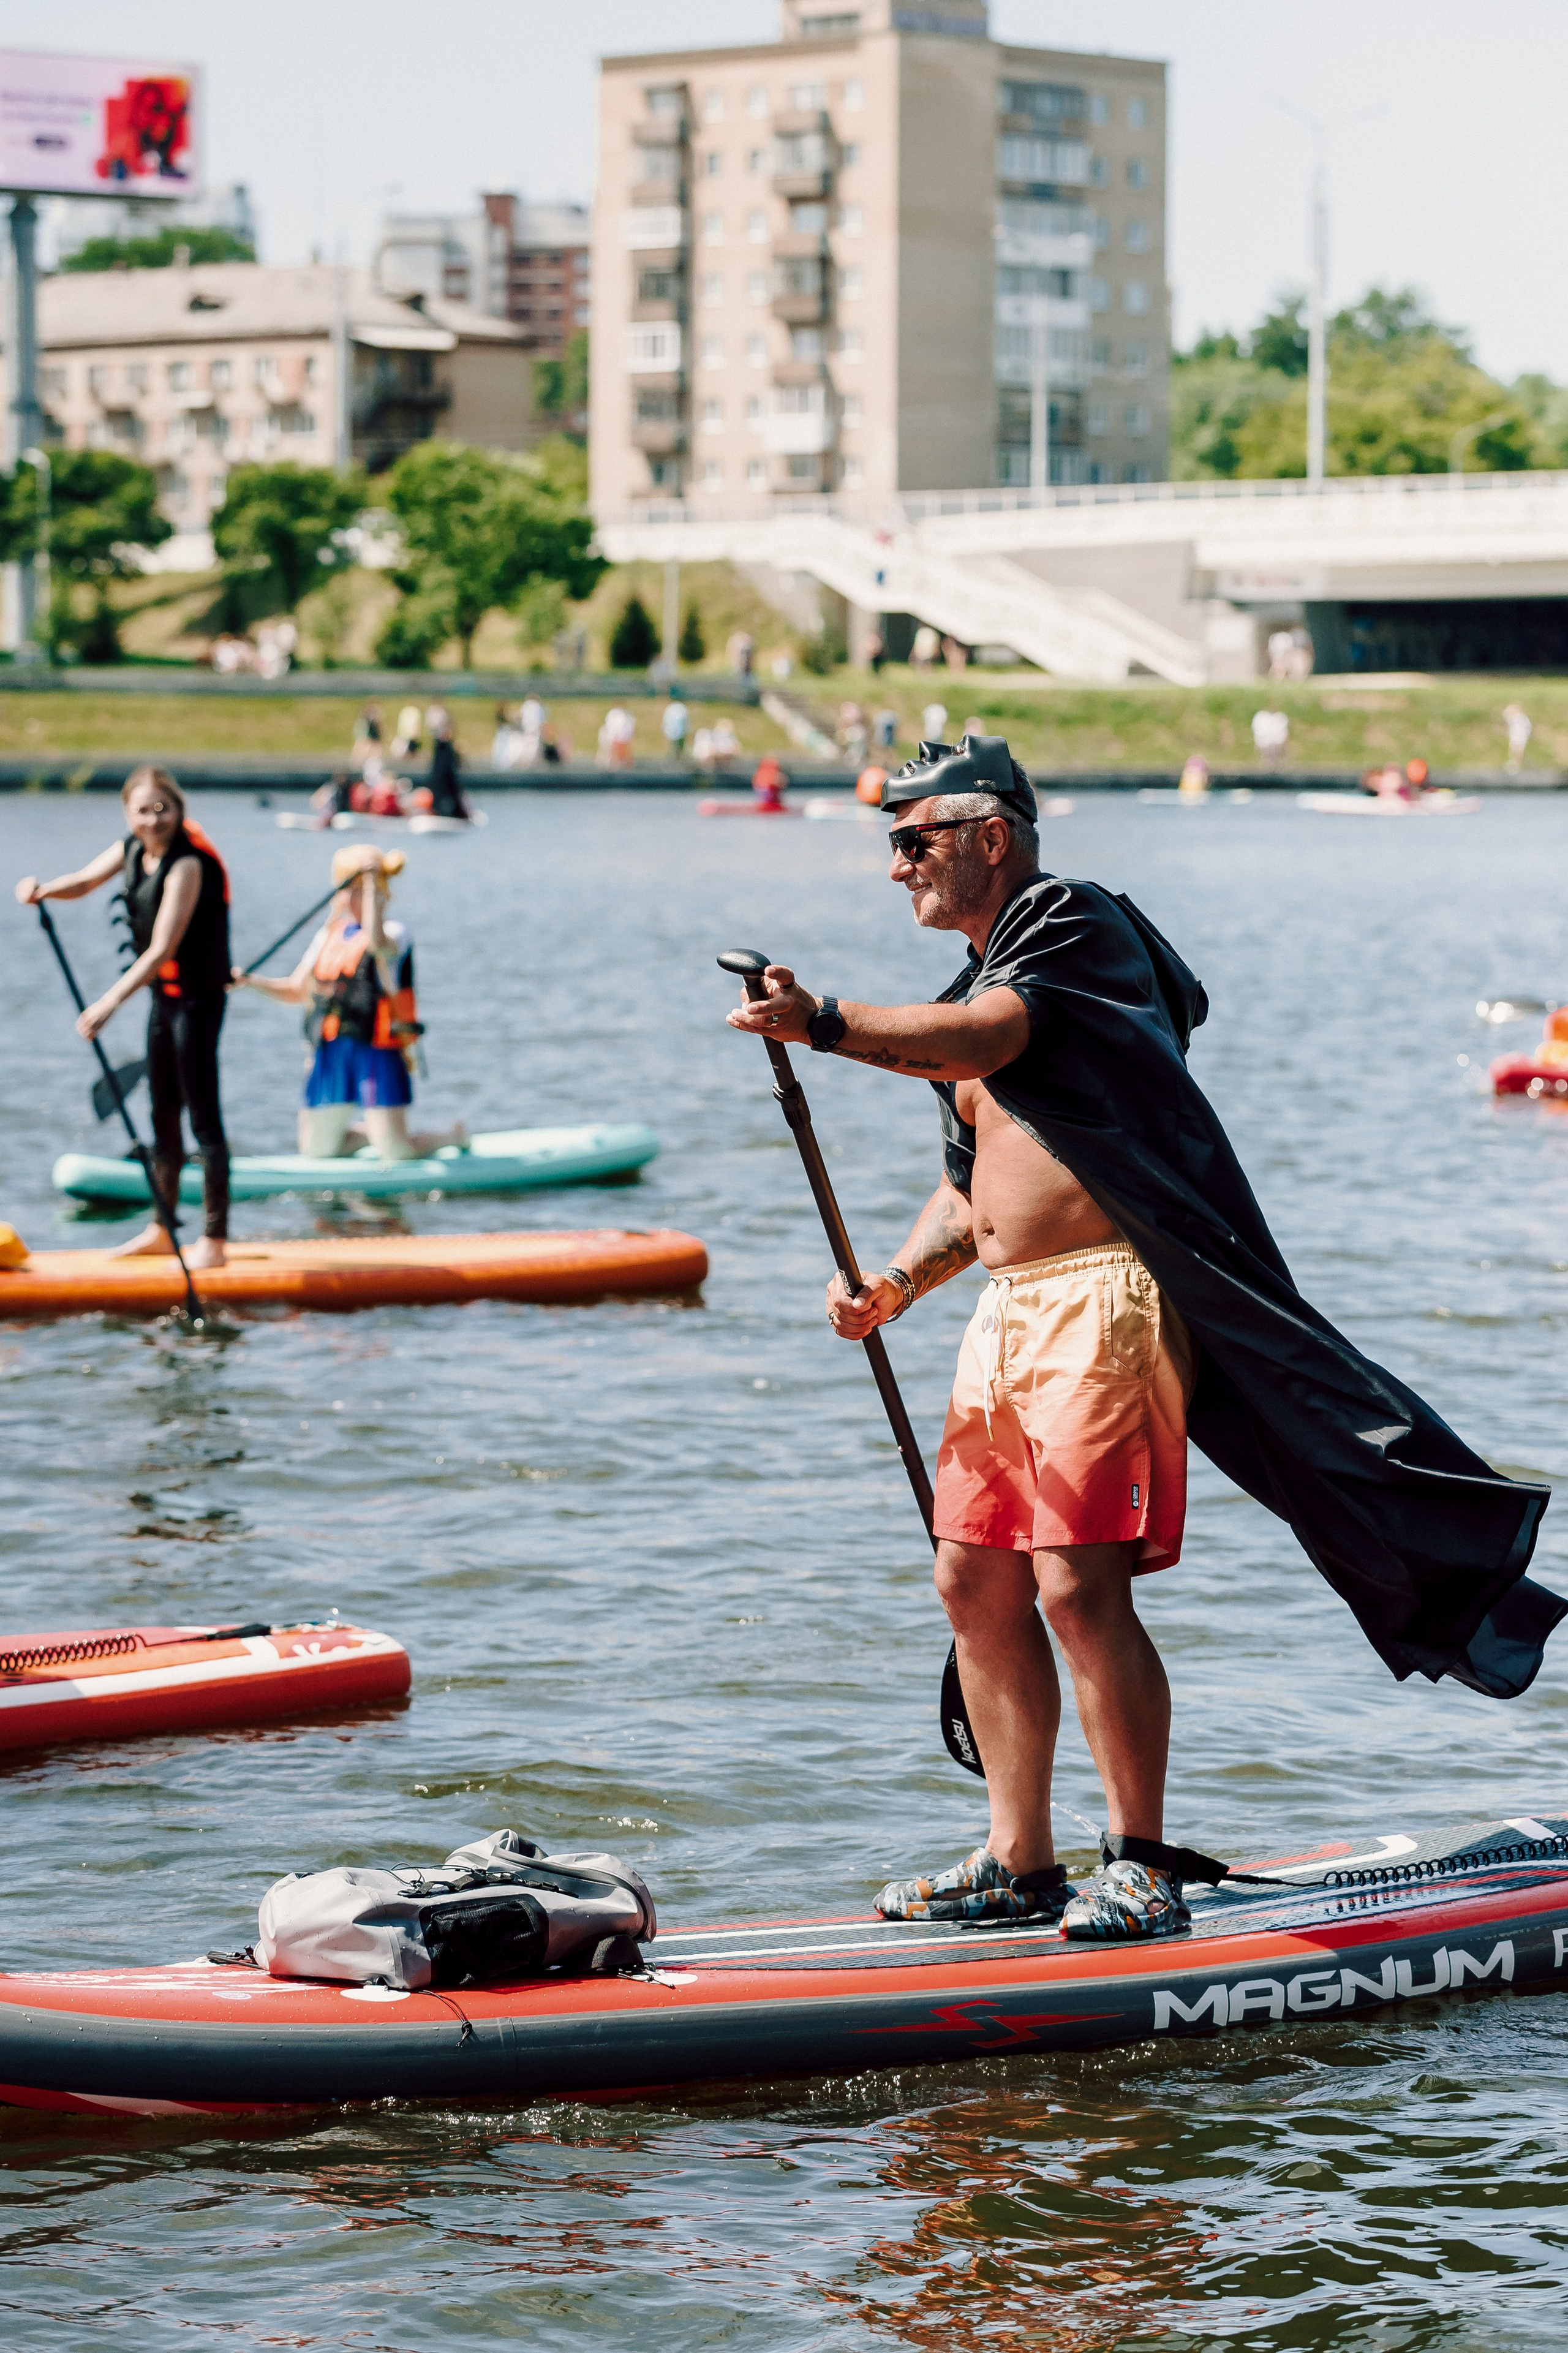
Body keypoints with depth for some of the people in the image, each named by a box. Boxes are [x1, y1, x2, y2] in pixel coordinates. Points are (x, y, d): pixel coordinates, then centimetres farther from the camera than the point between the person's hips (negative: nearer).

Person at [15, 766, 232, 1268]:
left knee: (203, 1116, -5)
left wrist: (111, 1002, -34)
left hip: (197, 998, -9)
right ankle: (162, 1230, 27)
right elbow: (83, 882, 10)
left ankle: (214, 1241, 0)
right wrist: (41, 889, -14)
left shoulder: (186, 864, -23)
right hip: (163, 995, 9)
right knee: (163, 1114, 16)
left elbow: (162, 949, -28)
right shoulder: (131, 849, 2)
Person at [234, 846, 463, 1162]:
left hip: (377, 1054, -7)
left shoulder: (394, 933, -6)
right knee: (317, 1152, 7)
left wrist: (373, 882, -28)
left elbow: (377, 942, -32)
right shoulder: (329, 935, 14)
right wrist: (250, 981, 0)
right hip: (330, 1056, 7)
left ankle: (454, 1135, 23)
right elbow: (296, 991, 16)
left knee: (396, 1154, -9)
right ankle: (373, 1129, 33)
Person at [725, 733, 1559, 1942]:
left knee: (1078, 1585, -14)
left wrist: (827, 1023, -35)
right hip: (1012, 1306, 10)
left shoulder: (1075, 927, -7)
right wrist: (901, 1282, 9)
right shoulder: (984, 978, 22)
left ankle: (1143, 1866, -6)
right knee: (975, 1579, 8)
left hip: (1103, 1299, -10)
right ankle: (1020, 1862, 15)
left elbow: (984, 1043, -27)